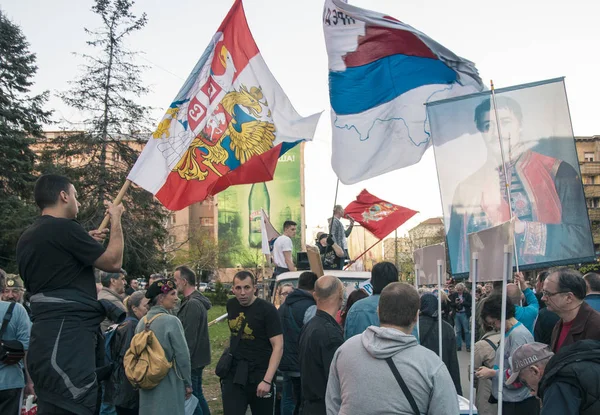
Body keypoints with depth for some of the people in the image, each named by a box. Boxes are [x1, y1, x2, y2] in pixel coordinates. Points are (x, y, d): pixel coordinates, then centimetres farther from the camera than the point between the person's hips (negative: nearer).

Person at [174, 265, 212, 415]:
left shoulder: (192, 304, -20)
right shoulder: (196, 300, 12)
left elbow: (189, 338, -23)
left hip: (191, 360, -10)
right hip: (197, 358, 10)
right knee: (197, 395, 17)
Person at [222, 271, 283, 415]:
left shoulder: (267, 310, -14)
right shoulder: (231, 305, 3)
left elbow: (278, 346, -18)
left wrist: (267, 380, -25)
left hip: (260, 375, -4)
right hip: (234, 373, 4)